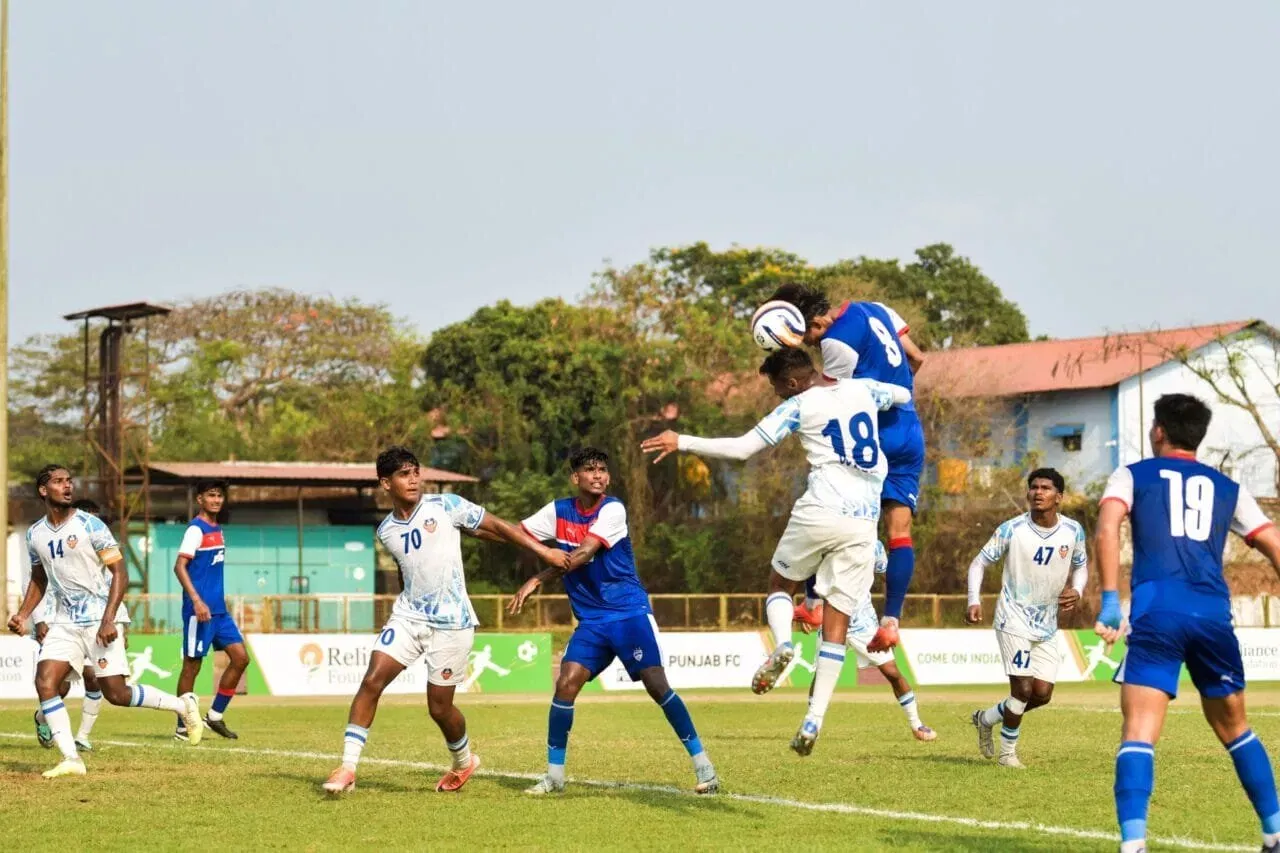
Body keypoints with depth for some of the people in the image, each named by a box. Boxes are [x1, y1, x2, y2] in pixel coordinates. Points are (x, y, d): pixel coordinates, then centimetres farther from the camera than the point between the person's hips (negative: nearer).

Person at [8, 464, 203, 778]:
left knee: (116, 693, -7)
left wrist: (108, 620, -20)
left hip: (99, 620, -5)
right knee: (45, 683, -12)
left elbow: (120, 573, -10)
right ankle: (71, 759, -8)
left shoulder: (90, 526, -10)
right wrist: (23, 615, 6)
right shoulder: (35, 534, 6)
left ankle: (184, 705, 15)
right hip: (65, 623, 5)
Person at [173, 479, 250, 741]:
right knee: (192, 665, -1)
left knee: (240, 657, 3)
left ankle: (215, 716, 12)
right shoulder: (196, 529, -11)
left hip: (219, 610, 9)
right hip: (199, 609, -9)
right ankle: (182, 727, 7)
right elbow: (179, 566, -19)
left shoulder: (217, 529, 15)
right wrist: (197, 601, -27)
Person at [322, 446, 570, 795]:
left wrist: (543, 551, -4)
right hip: (408, 616, 3)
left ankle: (464, 762, 32)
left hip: (451, 622, -3)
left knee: (439, 707, 2)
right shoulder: (386, 532, 5)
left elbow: (497, 526, -1)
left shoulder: (445, 506, -6)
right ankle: (347, 768, -10)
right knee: (372, 681, -14)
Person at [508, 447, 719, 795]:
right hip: (590, 619, 4)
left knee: (656, 684, -12)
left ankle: (702, 764, -2)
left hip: (629, 612, -4)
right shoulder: (559, 511, 4)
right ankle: (554, 776, 1)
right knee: (566, 683, -10)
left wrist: (538, 580, -25)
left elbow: (584, 554, -21)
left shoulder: (613, 510, -11)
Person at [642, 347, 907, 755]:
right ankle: (814, 719, -3)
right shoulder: (863, 389, 13)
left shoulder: (798, 407, -1)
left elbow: (741, 448, -5)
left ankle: (783, 644, -10)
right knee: (837, 622, 5)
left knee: (780, 583, 22)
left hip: (820, 511, -4)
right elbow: (903, 394, 35)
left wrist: (682, 442, 2)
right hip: (863, 522, 4)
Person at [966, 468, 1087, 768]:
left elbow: (1081, 566, 15)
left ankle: (986, 719, 27)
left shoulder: (1073, 531, -3)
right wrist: (974, 601, -19)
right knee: (1023, 688, -13)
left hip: (1047, 626, 4)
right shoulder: (1012, 530, -12)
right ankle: (1007, 752, 8)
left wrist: (1076, 590, -7)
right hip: (1014, 619, -4)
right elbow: (979, 563, -4)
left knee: (1042, 694, 2)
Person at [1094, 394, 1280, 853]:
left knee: (1139, 732, -8)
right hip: (1214, 614, 3)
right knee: (1234, 728, 22)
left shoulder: (1131, 476, 13)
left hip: (1157, 613, -3)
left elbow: (1107, 530, -5)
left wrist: (1110, 601, -9)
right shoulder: (1228, 488, 22)